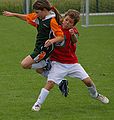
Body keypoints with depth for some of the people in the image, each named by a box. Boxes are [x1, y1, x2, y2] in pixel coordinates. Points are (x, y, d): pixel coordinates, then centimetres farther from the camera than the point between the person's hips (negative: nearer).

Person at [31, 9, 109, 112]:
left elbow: (75, 41, -23)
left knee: (88, 81, 2)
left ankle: (95, 95, 32)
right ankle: (38, 103, -9)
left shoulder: (74, 31, -5)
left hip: (72, 62, 2)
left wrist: (73, 35, -47)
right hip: (58, 63, -2)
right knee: (50, 83, -19)